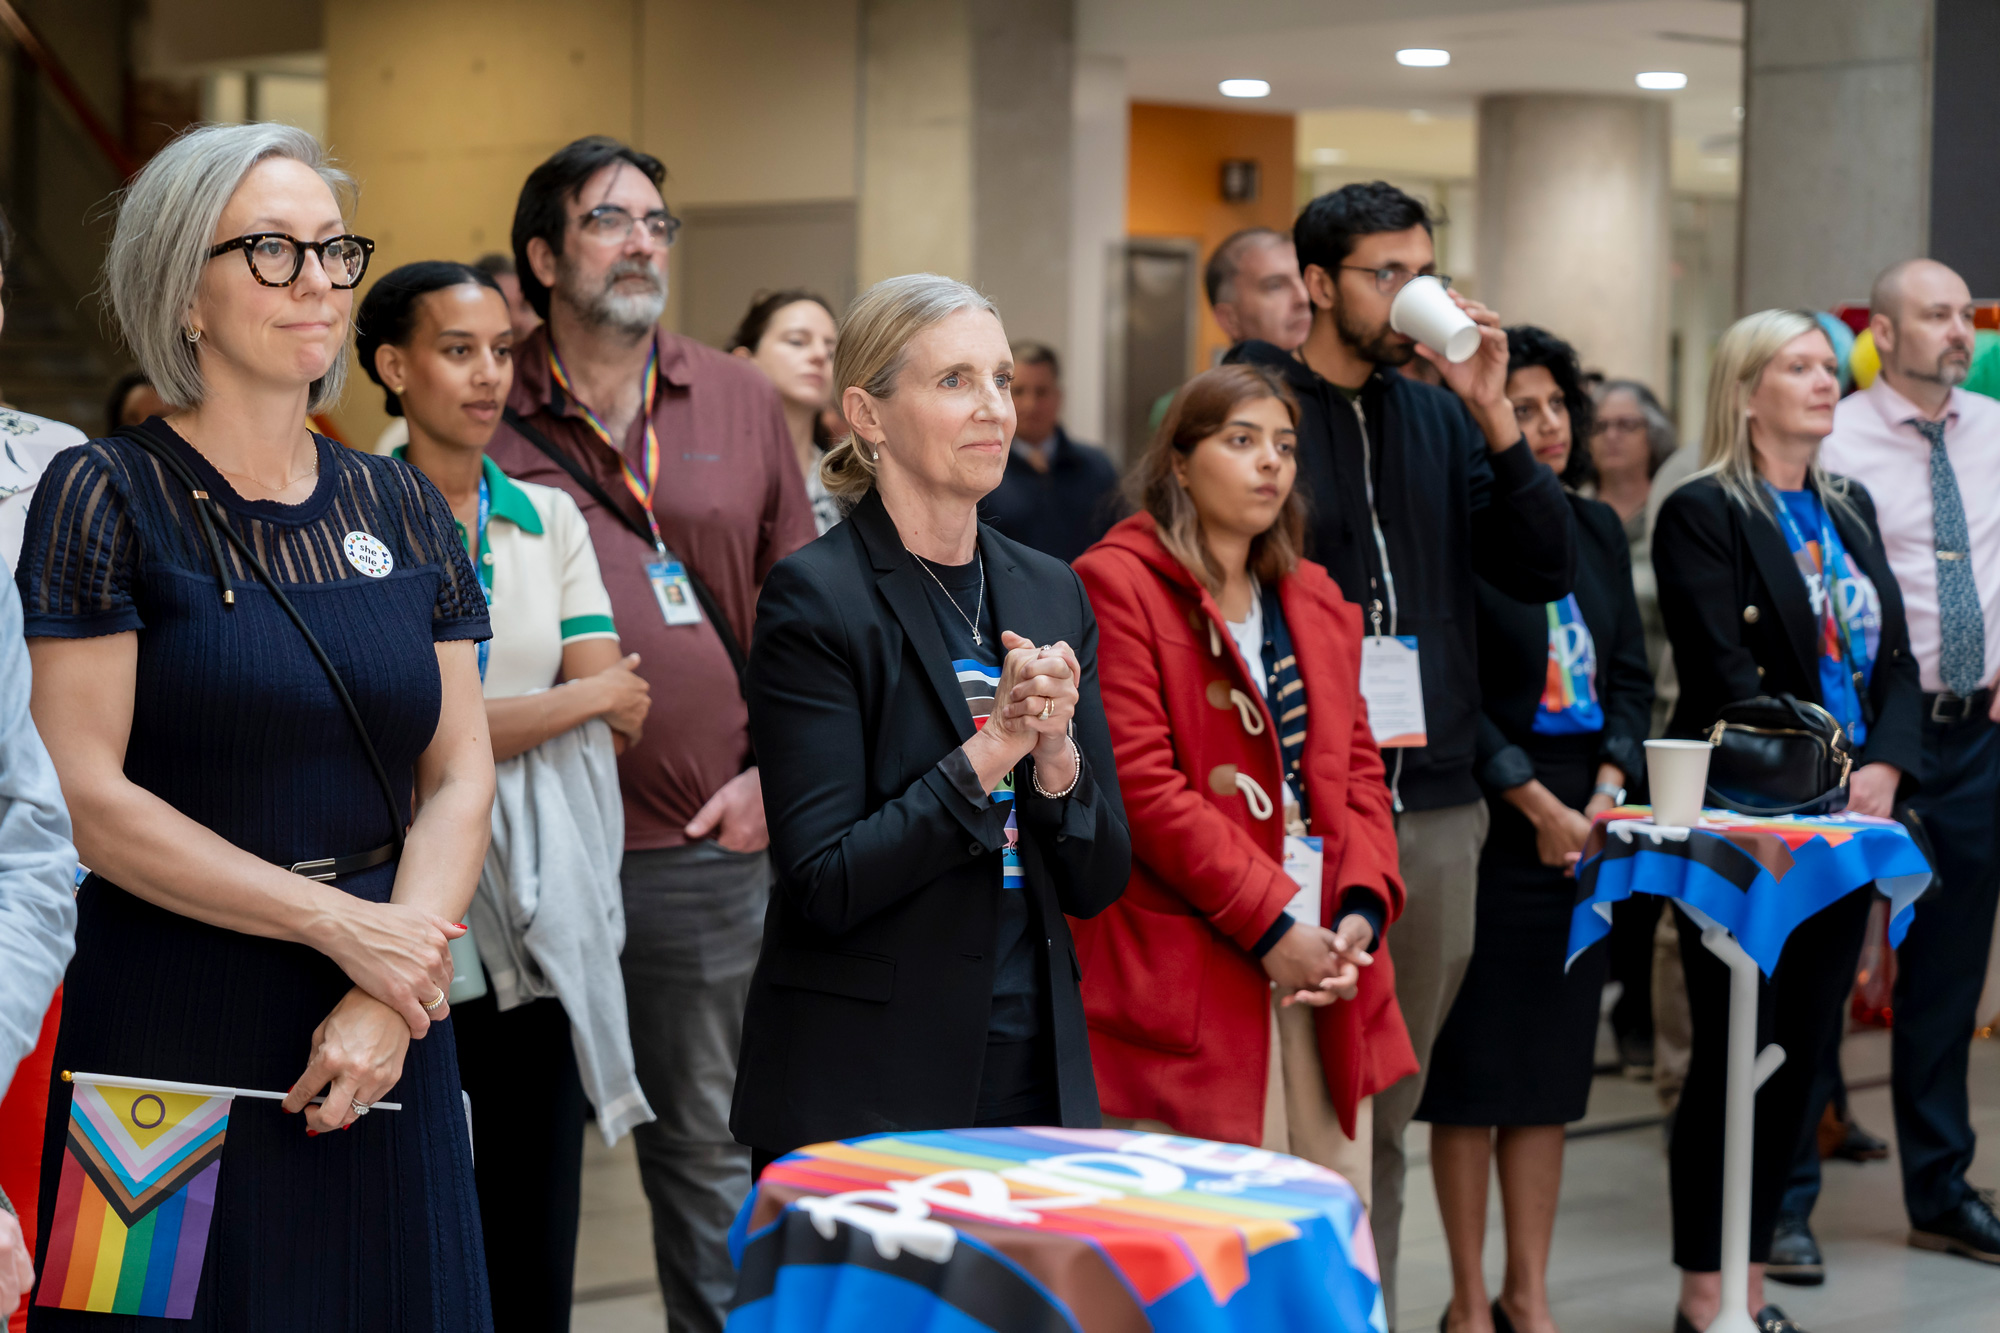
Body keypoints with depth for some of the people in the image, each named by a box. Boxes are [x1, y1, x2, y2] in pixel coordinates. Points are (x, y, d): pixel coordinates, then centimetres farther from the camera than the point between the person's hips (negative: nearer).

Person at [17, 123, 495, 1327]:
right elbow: (86, 797, -12)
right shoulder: (106, 498, -5)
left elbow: (460, 778, 5)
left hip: (382, 1047, 4)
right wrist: (344, 925, -13)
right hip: (169, 1032, -4)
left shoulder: (402, 509, 9)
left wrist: (387, 1002, -10)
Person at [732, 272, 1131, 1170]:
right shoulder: (814, 599, -9)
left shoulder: (1050, 592, 9)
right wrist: (991, 750, -19)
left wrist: (1055, 757, -10)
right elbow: (825, 884, -15)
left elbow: (1098, 881, 8)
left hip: (1035, 1077, 5)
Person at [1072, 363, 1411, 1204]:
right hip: (1193, 974, -7)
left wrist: (1362, 908, -2)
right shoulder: (1118, 585, -3)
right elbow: (1140, 783, -11)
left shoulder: (1316, 601, 20)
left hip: (1327, 970, 7)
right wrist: (1268, 922, -14)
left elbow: (1358, 770, 17)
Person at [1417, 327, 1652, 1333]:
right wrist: (1537, 803, -12)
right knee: (1475, 1064, 0)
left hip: (1586, 821, 6)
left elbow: (1630, 673, 12)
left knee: (1553, 1062, 9)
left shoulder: (1598, 529, 13)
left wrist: (1609, 788, -3)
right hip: (1491, 818, -6)